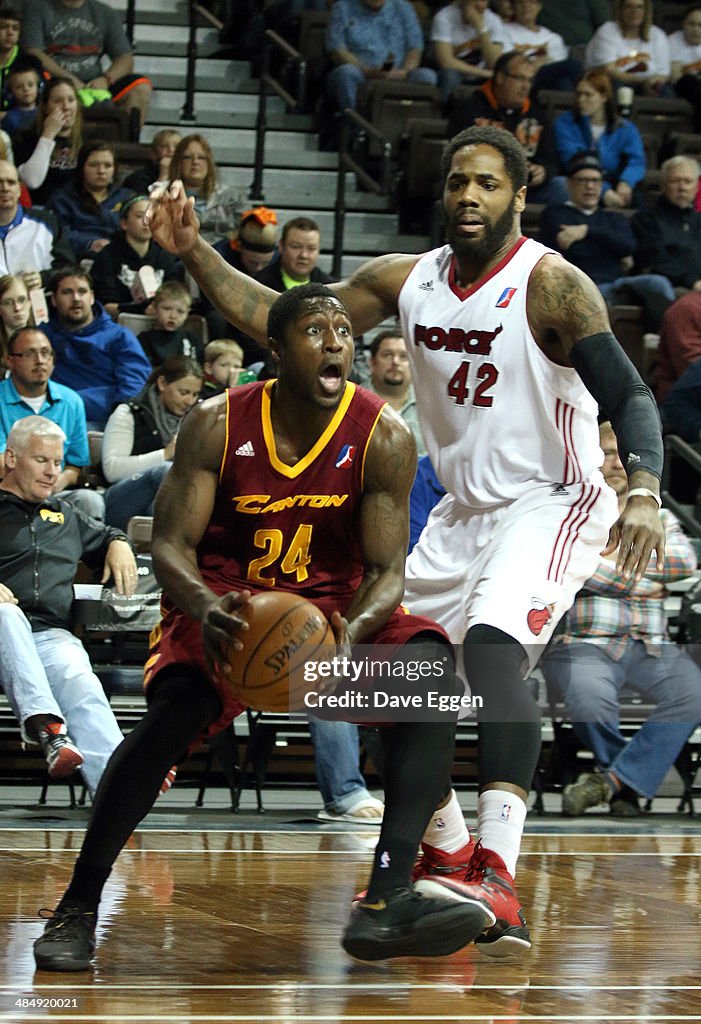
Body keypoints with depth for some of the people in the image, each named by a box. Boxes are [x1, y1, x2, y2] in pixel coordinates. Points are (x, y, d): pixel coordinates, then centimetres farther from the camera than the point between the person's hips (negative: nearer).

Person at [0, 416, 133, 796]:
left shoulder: (64, 515, 32)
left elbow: (102, 535, 49)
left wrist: (119, 545, 24)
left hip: (52, 634, 3)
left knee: (81, 685, -31)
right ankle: (45, 723, -57)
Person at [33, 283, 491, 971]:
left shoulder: (385, 437, -12)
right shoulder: (216, 425, -12)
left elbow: (387, 571, -12)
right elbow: (170, 544, -12)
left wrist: (350, 632, -36)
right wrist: (205, 607, -36)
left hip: (336, 609, 2)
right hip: (226, 604, -2)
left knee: (430, 660, -28)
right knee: (175, 707, -33)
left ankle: (388, 900, -36)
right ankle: (78, 905, -18)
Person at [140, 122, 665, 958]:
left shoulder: (551, 286, -16)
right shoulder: (407, 280, 2)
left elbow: (629, 396, -21)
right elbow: (279, 320, 5)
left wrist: (643, 494, -38)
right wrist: (192, 253, -5)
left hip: (549, 505, -8)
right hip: (462, 512, 8)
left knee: (491, 643, -32)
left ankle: (496, 877, -42)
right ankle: (446, 857, 30)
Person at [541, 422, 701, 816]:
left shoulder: (658, 517, 23)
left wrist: (622, 561, -4)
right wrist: (641, 584, -3)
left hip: (651, 647, 3)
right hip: (584, 643, -3)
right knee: (592, 700, -37)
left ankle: (612, 779, -22)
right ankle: (630, 782, -6)